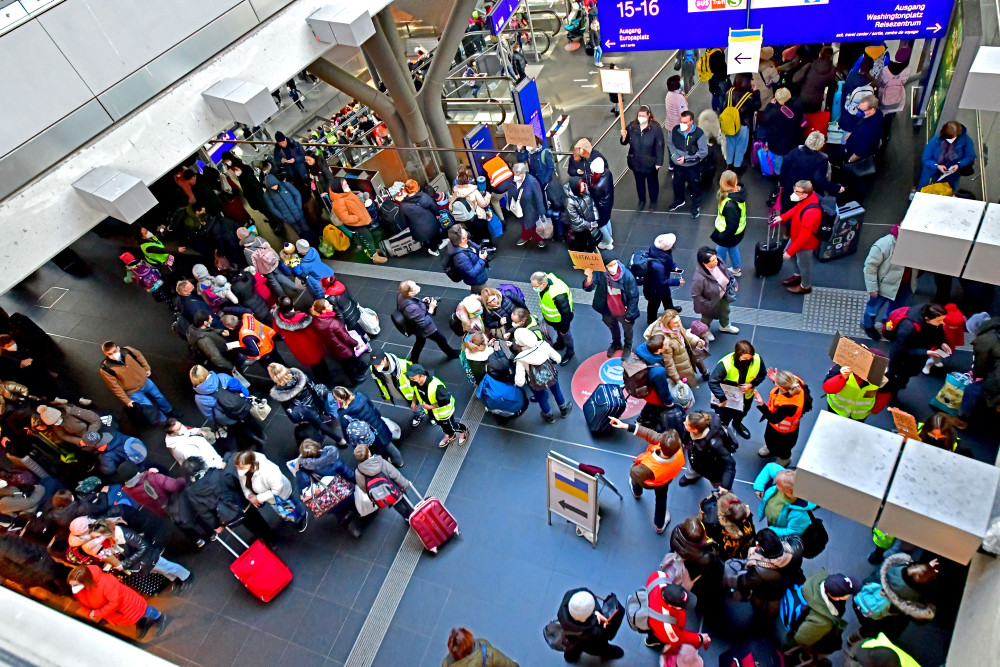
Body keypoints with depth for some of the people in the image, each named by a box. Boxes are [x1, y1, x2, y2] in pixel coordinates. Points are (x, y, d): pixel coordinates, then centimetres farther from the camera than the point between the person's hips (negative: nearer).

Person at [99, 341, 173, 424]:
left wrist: (147, 368, 9)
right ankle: (162, 420, 38)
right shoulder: (106, 369, -31)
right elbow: (115, 387, -20)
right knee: (150, 408, 6)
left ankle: (170, 412, 55)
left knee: (159, 396, 26)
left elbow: (139, 356, 2)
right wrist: (126, 400, -14)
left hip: (145, 381, 5)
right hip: (133, 392, -4)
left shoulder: (127, 350, -22)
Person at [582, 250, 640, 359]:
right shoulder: (599, 273, -27)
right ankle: (616, 343, 65)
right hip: (608, 312, 2)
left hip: (624, 312, -2)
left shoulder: (627, 276, -32)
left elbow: (634, 297, -22)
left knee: (627, 330, 29)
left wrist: (629, 315, -15)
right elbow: (588, 288, -31)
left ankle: (627, 346, 60)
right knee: (613, 329, 33)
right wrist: (589, 277, -52)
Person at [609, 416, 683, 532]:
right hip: (665, 482, 2)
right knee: (661, 499, 34)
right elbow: (652, 435, -37)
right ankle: (660, 526, 60)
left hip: (647, 483, -2)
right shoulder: (679, 452, -44)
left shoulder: (648, 467, -54)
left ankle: (637, 493, 72)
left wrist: (636, 463, -10)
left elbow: (634, 473, -31)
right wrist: (627, 426, -36)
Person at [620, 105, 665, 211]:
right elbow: (624, 142, 1)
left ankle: (653, 201, 41)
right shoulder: (631, 127, -9)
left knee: (652, 182, 19)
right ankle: (641, 200, 46)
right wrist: (624, 137, -22)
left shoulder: (656, 128, -18)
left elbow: (659, 146, -15)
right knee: (639, 182, 22)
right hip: (636, 162, 3)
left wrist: (659, 162, -15)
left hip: (651, 163, -3)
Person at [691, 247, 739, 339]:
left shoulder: (718, 262, -27)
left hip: (723, 295, 6)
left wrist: (733, 281, 0)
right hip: (711, 302, -6)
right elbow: (695, 295, -31)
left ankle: (725, 326, 66)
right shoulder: (699, 278, -45)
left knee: (725, 311, 33)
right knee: (708, 317, 26)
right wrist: (707, 304, -23)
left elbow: (726, 271, -2)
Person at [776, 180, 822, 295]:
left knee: (803, 264, 17)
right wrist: (782, 217, 1)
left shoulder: (811, 212, -43)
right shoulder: (809, 197, -16)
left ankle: (805, 287, 46)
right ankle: (797, 275, 55)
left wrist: (790, 251, -26)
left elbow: (804, 236, -35)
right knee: (789, 254, 30)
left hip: (805, 242, -9)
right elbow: (797, 208, 8)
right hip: (797, 236, 9)